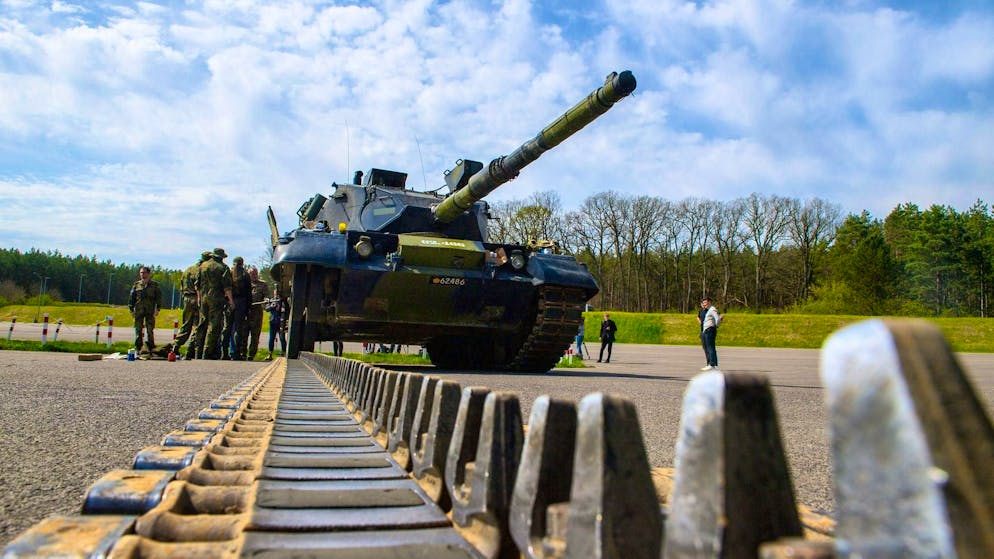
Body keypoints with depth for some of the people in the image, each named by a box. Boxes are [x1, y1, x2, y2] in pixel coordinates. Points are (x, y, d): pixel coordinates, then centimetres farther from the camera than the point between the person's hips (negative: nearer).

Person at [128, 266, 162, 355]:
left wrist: (157, 309, -4)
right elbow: (131, 298, 13)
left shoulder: (154, 284, 6)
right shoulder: (136, 285, 10)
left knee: (150, 330, -3)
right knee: (138, 331, 4)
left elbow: (159, 297, 4)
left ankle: (151, 348, 3)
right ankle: (138, 348, 10)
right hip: (139, 311, 2)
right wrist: (131, 310, 7)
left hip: (150, 311, -2)